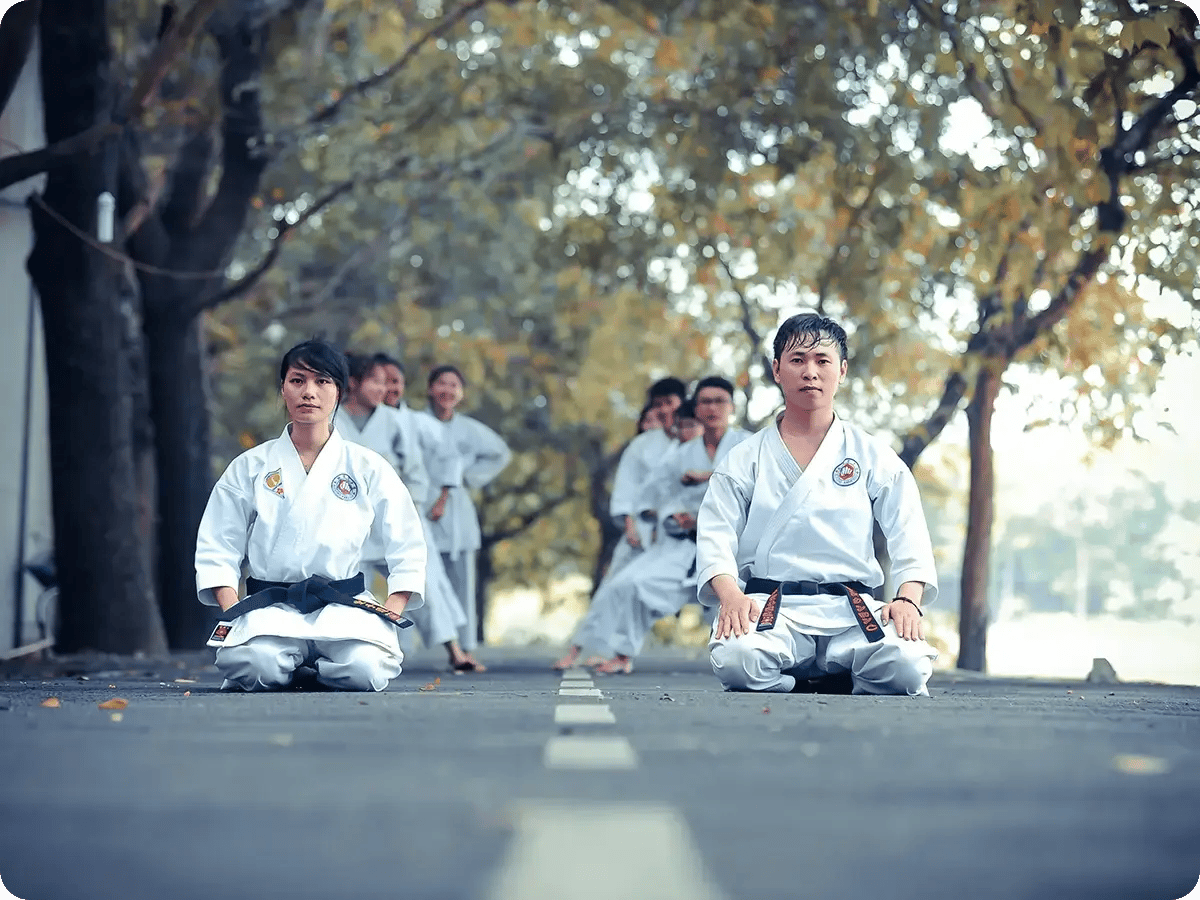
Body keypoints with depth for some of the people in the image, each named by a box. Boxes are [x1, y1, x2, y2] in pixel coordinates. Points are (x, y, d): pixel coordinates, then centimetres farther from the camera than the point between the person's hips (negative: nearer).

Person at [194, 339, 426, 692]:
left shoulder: (368, 467, 7)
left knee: (366, 670, -31)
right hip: (270, 604, -1)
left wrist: (393, 609, -5)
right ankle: (292, 666, 5)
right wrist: (232, 614, -7)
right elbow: (217, 548, 7)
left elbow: (407, 546, 8)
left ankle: (317, 667, 7)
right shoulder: (250, 467, 7)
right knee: (255, 665, -34)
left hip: (345, 605, 1)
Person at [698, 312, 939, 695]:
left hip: (852, 609, 1)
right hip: (769, 606, -1)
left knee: (906, 664, -31)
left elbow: (909, 533, 5)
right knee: (735, 657, -36)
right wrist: (731, 596, -17)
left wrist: (908, 599, -14)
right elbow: (716, 533, 3)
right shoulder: (745, 460, 13)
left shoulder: (874, 456, 14)